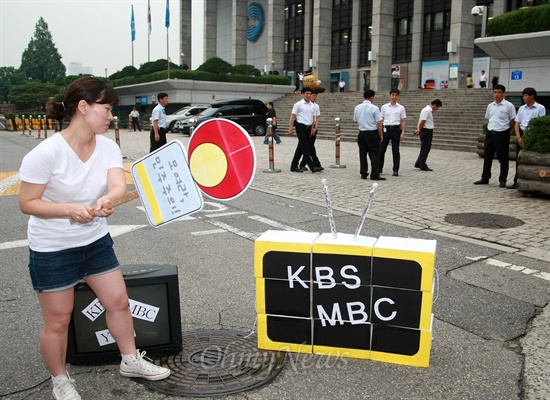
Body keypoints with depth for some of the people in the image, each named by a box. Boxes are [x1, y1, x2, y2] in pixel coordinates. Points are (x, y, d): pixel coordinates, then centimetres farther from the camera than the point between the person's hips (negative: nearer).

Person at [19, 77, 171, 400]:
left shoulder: (109, 147, -7)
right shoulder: (45, 153, -22)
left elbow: (119, 185, -22)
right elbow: (27, 203, -16)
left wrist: (107, 199, -46)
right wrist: (70, 209, -31)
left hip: (96, 241, 5)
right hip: (52, 249, -5)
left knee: (119, 301, 12)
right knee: (58, 319, 8)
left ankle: (131, 360, 34)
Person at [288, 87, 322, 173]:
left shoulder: (312, 105, 13)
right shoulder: (298, 104, -4)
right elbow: (293, 116, -7)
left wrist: (312, 128, 15)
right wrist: (291, 128, -13)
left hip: (308, 127, 7)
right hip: (301, 127, -7)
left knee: (300, 148, 10)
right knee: (305, 148, -8)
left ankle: (294, 166, 17)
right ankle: (312, 167, -10)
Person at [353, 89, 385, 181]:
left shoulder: (357, 108, 3)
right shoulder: (374, 108, -11)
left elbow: (356, 121, 16)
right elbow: (379, 123, -11)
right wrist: (381, 135, -3)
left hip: (362, 133, 5)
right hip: (372, 133, -5)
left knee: (362, 153, 11)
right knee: (374, 154, -1)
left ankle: (363, 174, 14)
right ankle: (375, 175, -4)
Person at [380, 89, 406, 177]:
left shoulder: (401, 108, 5)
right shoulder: (384, 107, 7)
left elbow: (403, 121, 3)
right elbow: (381, 120, 8)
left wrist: (403, 133, -6)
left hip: (396, 129, -1)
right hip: (386, 129, 1)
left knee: (395, 150, 2)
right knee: (381, 149, 1)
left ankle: (396, 170, 7)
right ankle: (379, 168, 12)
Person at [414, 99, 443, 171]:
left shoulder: (429, 110, 15)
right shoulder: (427, 110, -17)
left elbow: (420, 121, 13)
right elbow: (422, 122, -20)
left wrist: (418, 130, 2)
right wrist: (419, 130, -8)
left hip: (428, 131, 10)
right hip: (426, 131, -10)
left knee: (425, 149, 15)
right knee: (425, 149, -2)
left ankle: (418, 164, 22)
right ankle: (423, 166, 6)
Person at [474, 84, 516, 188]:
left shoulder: (509, 106, -5)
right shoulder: (490, 106, 10)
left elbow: (513, 121, -1)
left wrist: (505, 130, 5)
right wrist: (490, 130, 13)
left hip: (502, 135, -5)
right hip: (490, 134, 5)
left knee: (503, 159, 2)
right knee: (487, 157, 10)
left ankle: (502, 180, 9)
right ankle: (485, 178, 20)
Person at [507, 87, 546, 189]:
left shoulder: (540, 108, -1)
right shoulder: (522, 108, 14)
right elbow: (517, 123, 11)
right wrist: (519, 137, -3)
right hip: (521, 135, 5)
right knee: (519, 159, 7)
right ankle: (517, 182, 14)